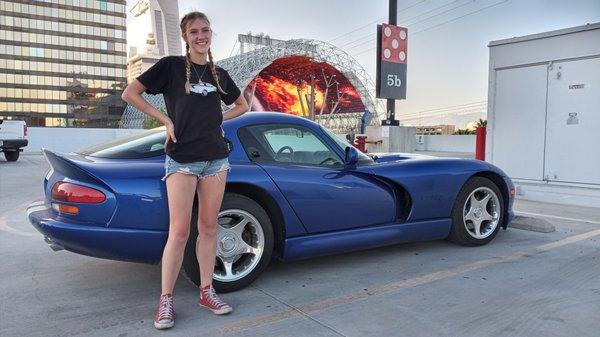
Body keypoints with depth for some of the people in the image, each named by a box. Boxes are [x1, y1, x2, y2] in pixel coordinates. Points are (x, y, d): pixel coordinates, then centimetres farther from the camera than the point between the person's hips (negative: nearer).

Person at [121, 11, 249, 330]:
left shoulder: (219, 74, 12)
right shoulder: (171, 66, 0)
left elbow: (242, 105, 25)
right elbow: (129, 93, -1)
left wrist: (217, 118, 8)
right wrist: (165, 119, -6)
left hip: (215, 158, 4)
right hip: (181, 159, -4)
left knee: (208, 227, 8)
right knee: (179, 231, -5)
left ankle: (206, 291, 19)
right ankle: (165, 299, 8)